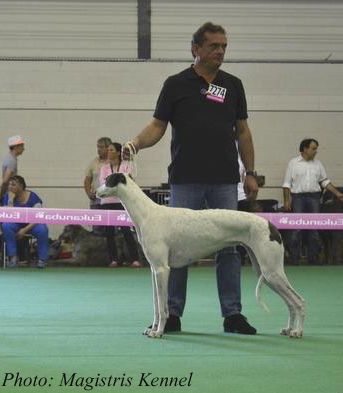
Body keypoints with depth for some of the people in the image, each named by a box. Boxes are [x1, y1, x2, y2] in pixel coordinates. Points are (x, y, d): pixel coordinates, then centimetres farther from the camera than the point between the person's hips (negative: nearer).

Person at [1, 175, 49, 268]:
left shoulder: (32, 197, -16)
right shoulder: (7, 196, -10)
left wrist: (25, 229, -28)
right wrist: (11, 200, -28)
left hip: (32, 224, -2)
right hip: (17, 224, 2)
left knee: (42, 229, -34)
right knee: (6, 226, -31)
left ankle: (42, 259, -18)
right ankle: (13, 257, -24)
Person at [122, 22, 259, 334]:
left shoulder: (233, 85, 10)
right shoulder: (176, 84, 1)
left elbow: (242, 131, 12)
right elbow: (158, 126, 0)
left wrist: (250, 173, 7)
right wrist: (136, 142, -20)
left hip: (225, 180, 2)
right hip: (186, 180, -2)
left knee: (229, 247, 2)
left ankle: (233, 314, 7)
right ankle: (172, 314, 8)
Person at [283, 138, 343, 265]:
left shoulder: (317, 164, 12)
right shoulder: (293, 163, 1)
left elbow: (325, 181, 15)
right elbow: (287, 183, -1)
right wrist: (286, 201, -8)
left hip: (314, 197, 4)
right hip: (298, 197, -4)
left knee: (314, 230, 4)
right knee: (296, 230, -4)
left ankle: (313, 259, 10)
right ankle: (294, 260, 0)